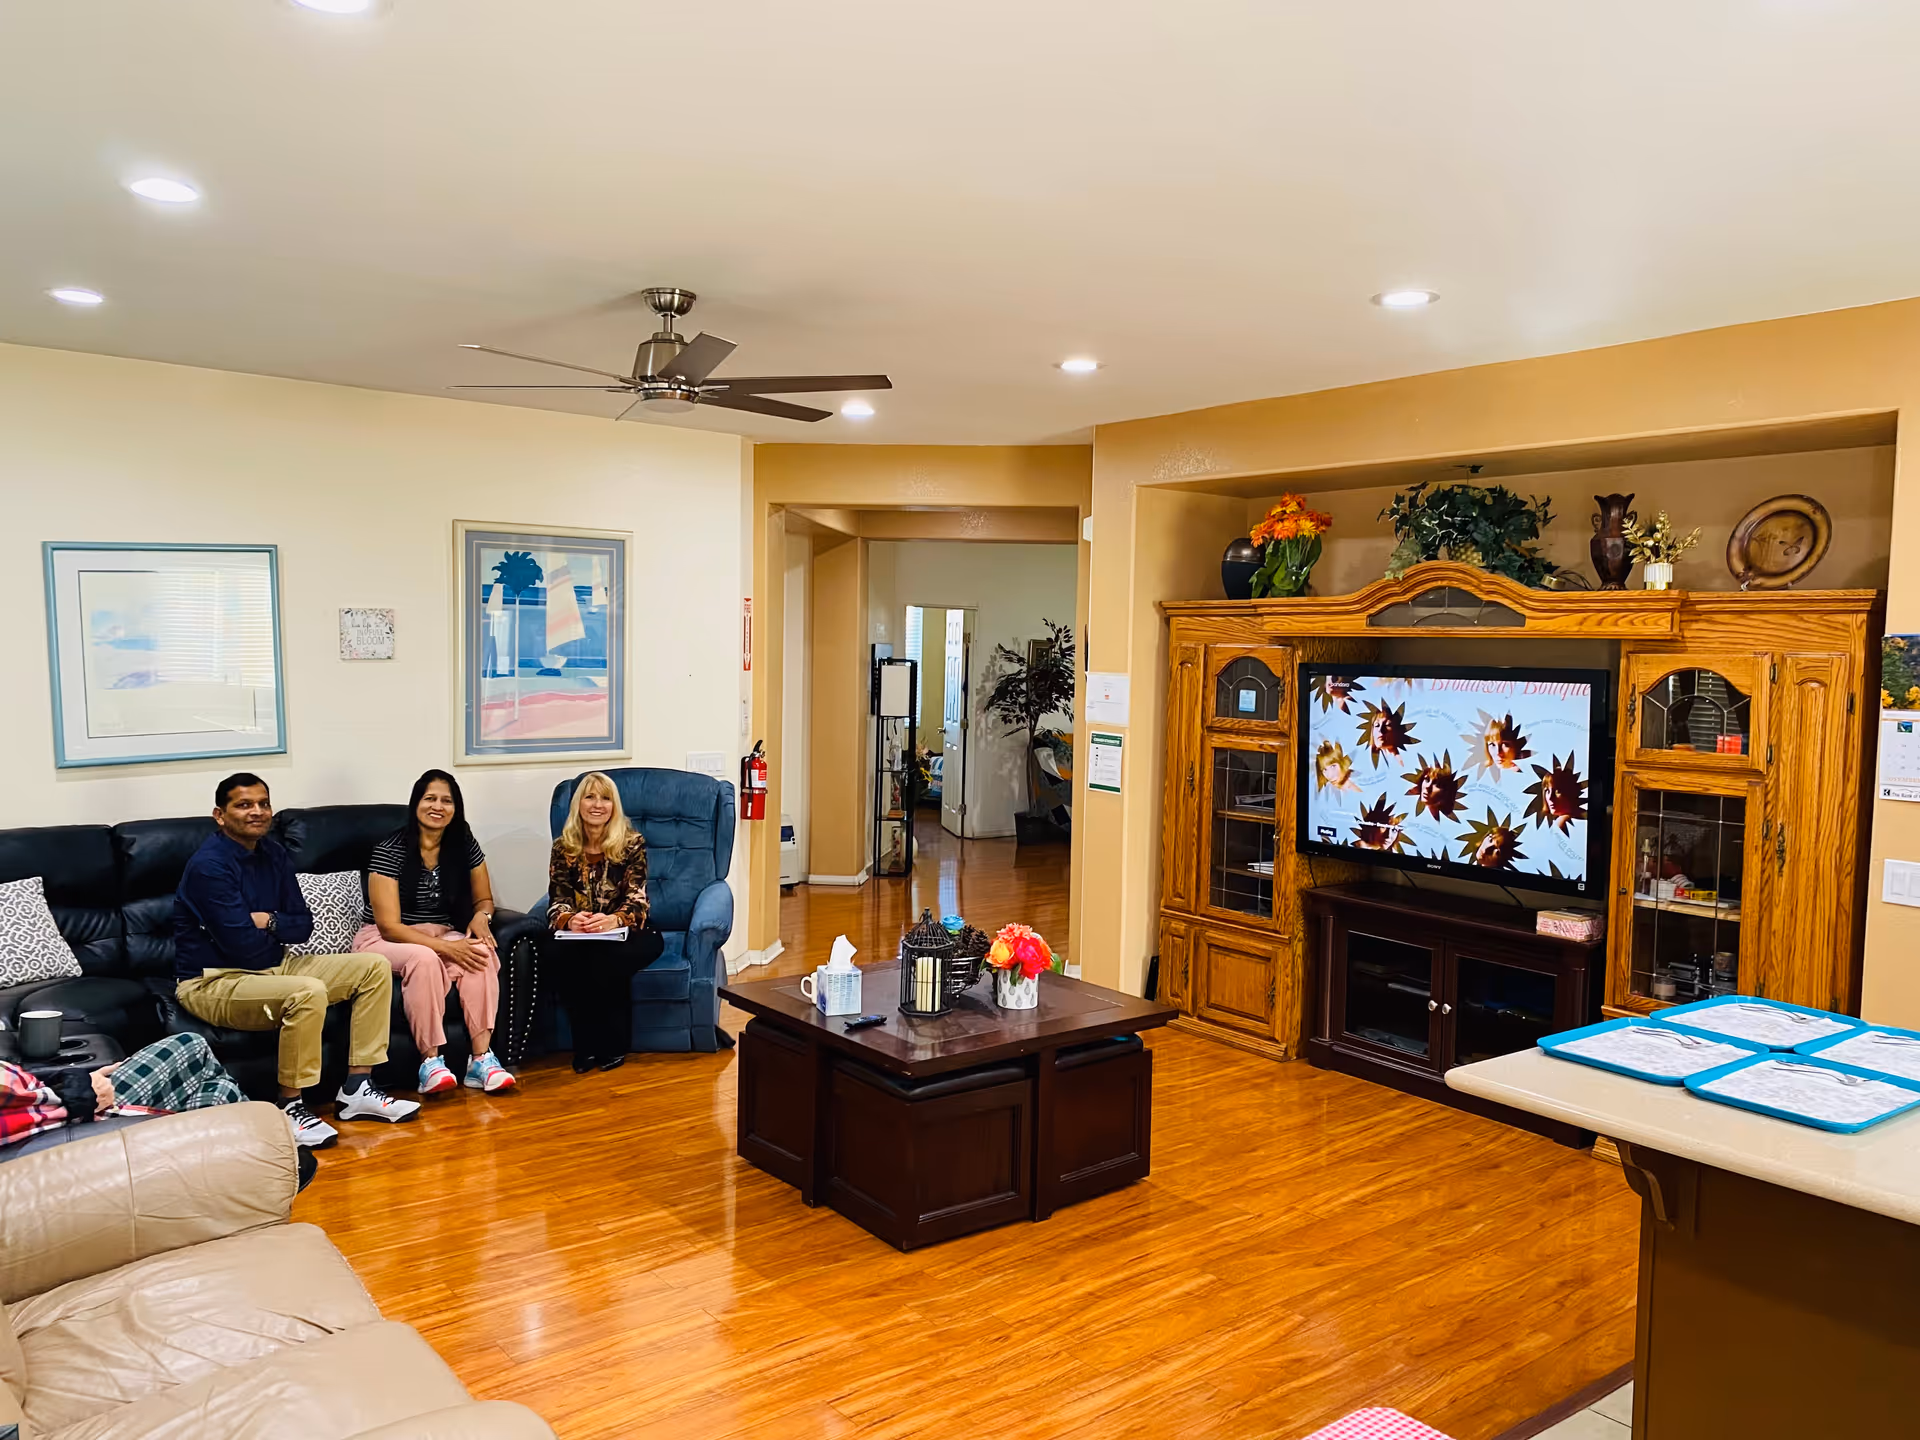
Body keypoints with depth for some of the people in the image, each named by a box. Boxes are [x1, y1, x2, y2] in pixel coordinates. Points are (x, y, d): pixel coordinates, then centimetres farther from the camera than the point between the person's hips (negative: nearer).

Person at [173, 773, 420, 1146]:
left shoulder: (271, 853, 7)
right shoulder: (209, 866, -19)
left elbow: (304, 923, 7)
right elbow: (243, 945, -23)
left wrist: (268, 922, -12)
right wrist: (278, 931, -3)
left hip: (270, 967, 9)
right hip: (212, 983, -9)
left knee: (375, 968, -1)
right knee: (308, 992, -36)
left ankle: (357, 1089, -1)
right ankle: (291, 1107, -18)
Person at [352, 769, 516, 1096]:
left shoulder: (465, 846, 0)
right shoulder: (389, 852, -14)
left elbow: (484, 899, 13)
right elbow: (389, 926, -18)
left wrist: (481, 916, -13)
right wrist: (446, 947, -28)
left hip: (442, 935, 4)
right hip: (384, 940, -4)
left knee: (483, 953, -29)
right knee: (424, 958, -38)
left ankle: (482, 1059, -32)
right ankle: (430, 1063, -32)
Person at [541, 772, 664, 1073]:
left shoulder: (632, 843, -5)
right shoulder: (563, 847, 2)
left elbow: (636, 900, -12)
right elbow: (557, 901, -4)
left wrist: (612, 920, -35)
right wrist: (569, 920, -30)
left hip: (624, 932, -2)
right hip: (577, 935, 2)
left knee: (611, 961, -36)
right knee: (552, 953, -31)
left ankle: (614, 1045, -13)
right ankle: (585, 1046, -17)